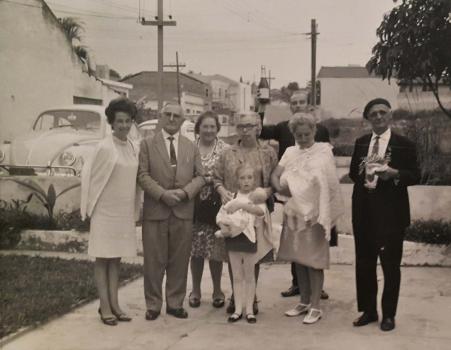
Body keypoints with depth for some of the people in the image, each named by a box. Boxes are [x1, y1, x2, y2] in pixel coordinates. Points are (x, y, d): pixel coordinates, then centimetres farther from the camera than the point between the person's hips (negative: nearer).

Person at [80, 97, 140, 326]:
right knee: (103, 258, 3)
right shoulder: (105, 147, -12)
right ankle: (104, 306, 10)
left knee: (116, 258, 11)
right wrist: (89, 207, -5)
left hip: (125, 212, 6)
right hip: (105, 211, -6)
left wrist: (134, 207, 10)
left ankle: (114, 303, 19)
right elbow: (89, 175, -8)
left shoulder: (133, 149, 5)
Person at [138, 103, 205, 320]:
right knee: (154, 261, 3)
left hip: (183, 211, 2)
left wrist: (184, 192, -11)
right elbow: (142, 175, -4)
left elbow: (200, 176, 8)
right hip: (155, 211, -2)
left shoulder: (191, 147, 13)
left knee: (179, 261, 7)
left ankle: (175, 303, 19)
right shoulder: (147, 144, 4)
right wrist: (162, 194, -16)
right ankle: (153, 305, 15)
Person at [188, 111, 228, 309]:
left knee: (215, 250, 4)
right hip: (194, 204, 1)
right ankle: (195, 290, 23)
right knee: (195, 250, 7)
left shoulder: (225, 149, 1)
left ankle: (217, 290, 21)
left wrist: (214, 178, -13)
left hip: (216, 205, -1)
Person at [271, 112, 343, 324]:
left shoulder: (324, 152, -5)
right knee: (298, 259, 12)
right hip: (293, 212, 5)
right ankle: (304, 302, 25)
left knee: (313, 261, 0)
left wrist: (325, 216, -17)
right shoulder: (290, 152, 8)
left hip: (314, 213, -5)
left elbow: (330, 185, -11)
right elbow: (275, 175, 1)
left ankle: (315, 307, 10)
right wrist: (279, 187, -20)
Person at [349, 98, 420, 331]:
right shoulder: (360, 143, 11)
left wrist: (394, 173, -22)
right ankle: (368, 310, 25)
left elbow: (415, 176, -5)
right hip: (364, 211, 4)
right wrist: (362, 170, -7)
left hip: (391, 213, -4)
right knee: (364, 263, 11)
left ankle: (388, 314, 18)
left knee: (390, 265, 3)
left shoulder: (404, 144, -2)